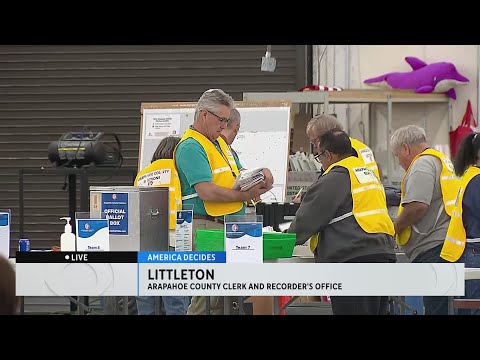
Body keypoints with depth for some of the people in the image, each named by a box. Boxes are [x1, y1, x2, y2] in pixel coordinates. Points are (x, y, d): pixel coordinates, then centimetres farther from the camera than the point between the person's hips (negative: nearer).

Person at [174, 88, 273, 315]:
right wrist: (245, 196, -14)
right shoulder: (191, 147, -11)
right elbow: (206, 192, -20)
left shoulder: (220, 143, 20)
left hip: (230, 228, 10)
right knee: (204, 300, -10)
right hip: (207, 226, -10)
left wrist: (260, 174, 7)